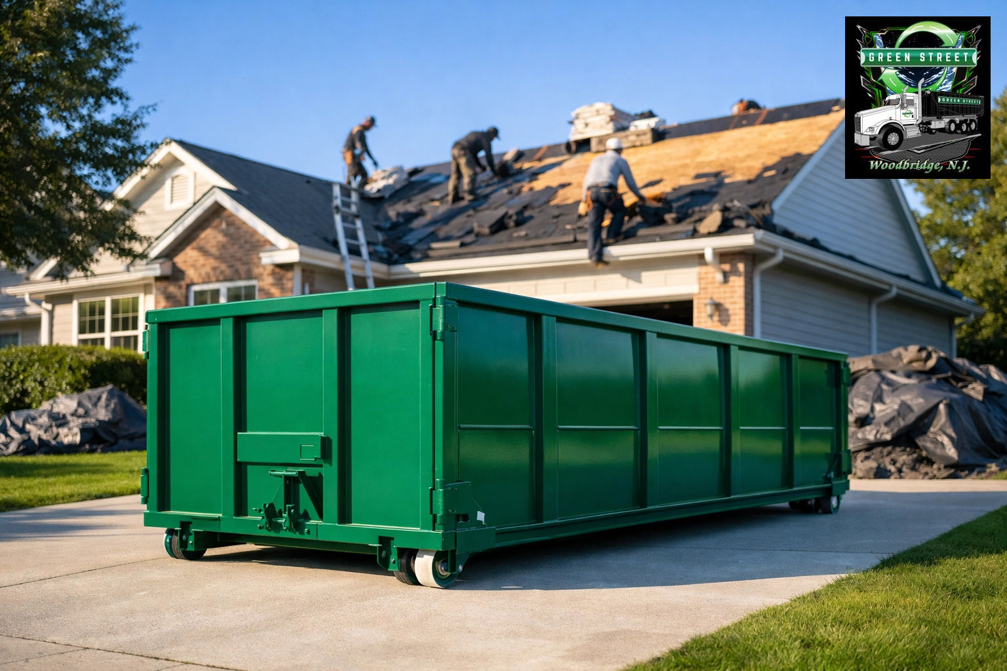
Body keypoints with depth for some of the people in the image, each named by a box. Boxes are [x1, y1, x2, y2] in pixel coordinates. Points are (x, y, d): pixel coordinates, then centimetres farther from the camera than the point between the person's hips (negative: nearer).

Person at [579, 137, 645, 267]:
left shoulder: (596, 159, 32)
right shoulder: (621, 160, 21)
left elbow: (587, 180, 34)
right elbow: (630, 182, 24)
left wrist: (584, 200, 44)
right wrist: (639, 196, 41)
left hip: (591, 192, 3)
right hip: (608, 191, -3)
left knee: (594, 225, -4)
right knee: (620, 210, 27)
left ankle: (595, 255, -19)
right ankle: (613, 234, 9)